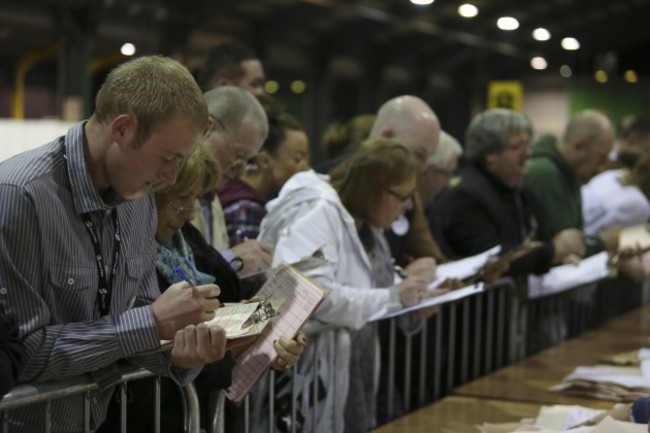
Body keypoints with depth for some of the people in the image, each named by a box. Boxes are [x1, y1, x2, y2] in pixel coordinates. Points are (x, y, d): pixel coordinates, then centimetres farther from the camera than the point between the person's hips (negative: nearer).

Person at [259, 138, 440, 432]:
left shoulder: (365, 222, 11)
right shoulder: (317, 212, -16)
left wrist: (411, 292, -4)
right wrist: (392, 298, -23)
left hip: (351, 375, 8)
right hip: (308, 374, -8)